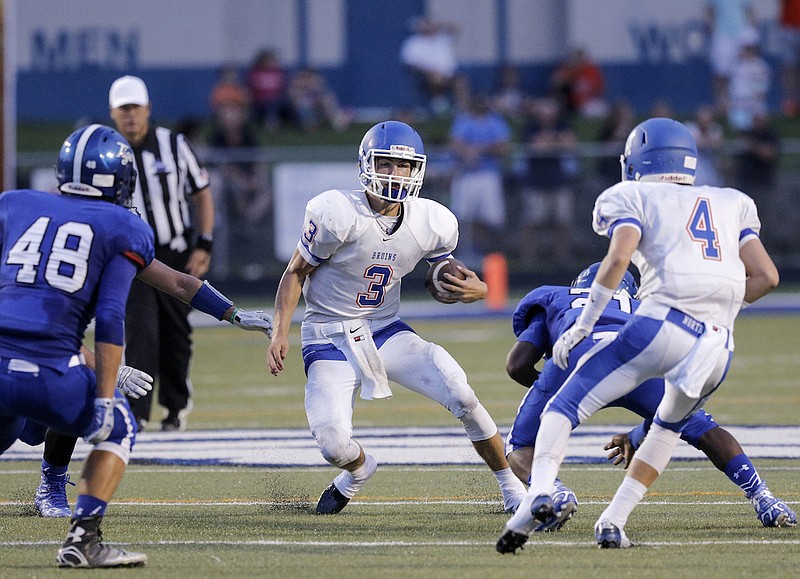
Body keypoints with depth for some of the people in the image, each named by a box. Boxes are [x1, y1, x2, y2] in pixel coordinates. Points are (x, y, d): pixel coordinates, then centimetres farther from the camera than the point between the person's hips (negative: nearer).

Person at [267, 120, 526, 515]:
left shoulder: (432, 224, -6)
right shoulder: (336, 214, -19)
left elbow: (443, 279, 10)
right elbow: (296, 272, -7)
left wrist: (475, 289, -13)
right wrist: (280, 332, -16)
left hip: (385, 332, 3)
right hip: (331, 341, -3)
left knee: (461, 396, -18)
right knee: (334, 446, -19)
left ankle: (511, 486, 4)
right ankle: (359, 469, 23)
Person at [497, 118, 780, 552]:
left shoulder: (634, 198, 13)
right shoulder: (730, 204, 27)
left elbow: (618, 258, -5)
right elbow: (766, 276, 18)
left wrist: (582, 325, -1)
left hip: (662, 326, -4)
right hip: (718, 350, 4)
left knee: (564, 407, 3)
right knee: (668, 429, 31)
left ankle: (539, 494, -21)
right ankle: (614, 522, 20)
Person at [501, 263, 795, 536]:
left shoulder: (555, 301, 40)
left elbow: (517, 365, 24)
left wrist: (545, 387, 42)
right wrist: (637, 438, 51)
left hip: (577, 357, -2)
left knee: (520, 447, 16)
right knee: (703, 430, 25)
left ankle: (553, 492, -14)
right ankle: (760, 496, 9)